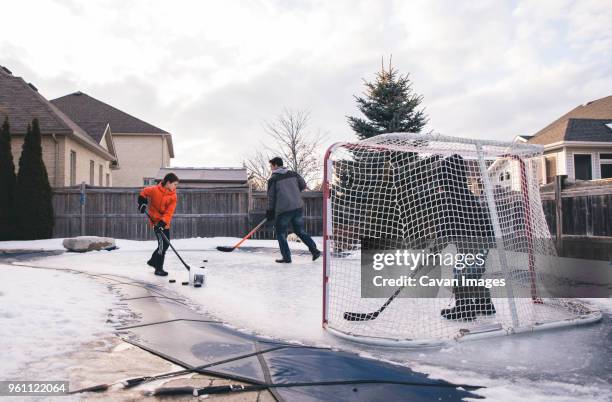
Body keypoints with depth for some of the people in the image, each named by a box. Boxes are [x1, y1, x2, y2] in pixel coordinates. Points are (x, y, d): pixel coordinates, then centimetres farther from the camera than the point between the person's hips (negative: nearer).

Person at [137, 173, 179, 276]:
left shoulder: (173, 196, -4)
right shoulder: (155, 190, -14)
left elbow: (169, 212, -12)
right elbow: (145, 191, 7)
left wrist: (163, 222, -23)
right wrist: (142, 202, -1)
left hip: (165, 222, 6)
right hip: (156, 220, -6)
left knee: (166, 243, 14)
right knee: (162, 243, -11)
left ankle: (153, 261, 35)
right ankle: (158, 268, -2)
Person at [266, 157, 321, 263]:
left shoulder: (273, 179, -3)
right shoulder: (293, 174, 9)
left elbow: (271, 197, -3)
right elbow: (303, 185, 17)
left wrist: (270, 212, 6)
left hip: (283, 210, -5)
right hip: (298, 207, 5)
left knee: (280, 233, 10)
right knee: (300, 231, 17)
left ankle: (286, 258, 8)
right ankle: (315, 250, 9)